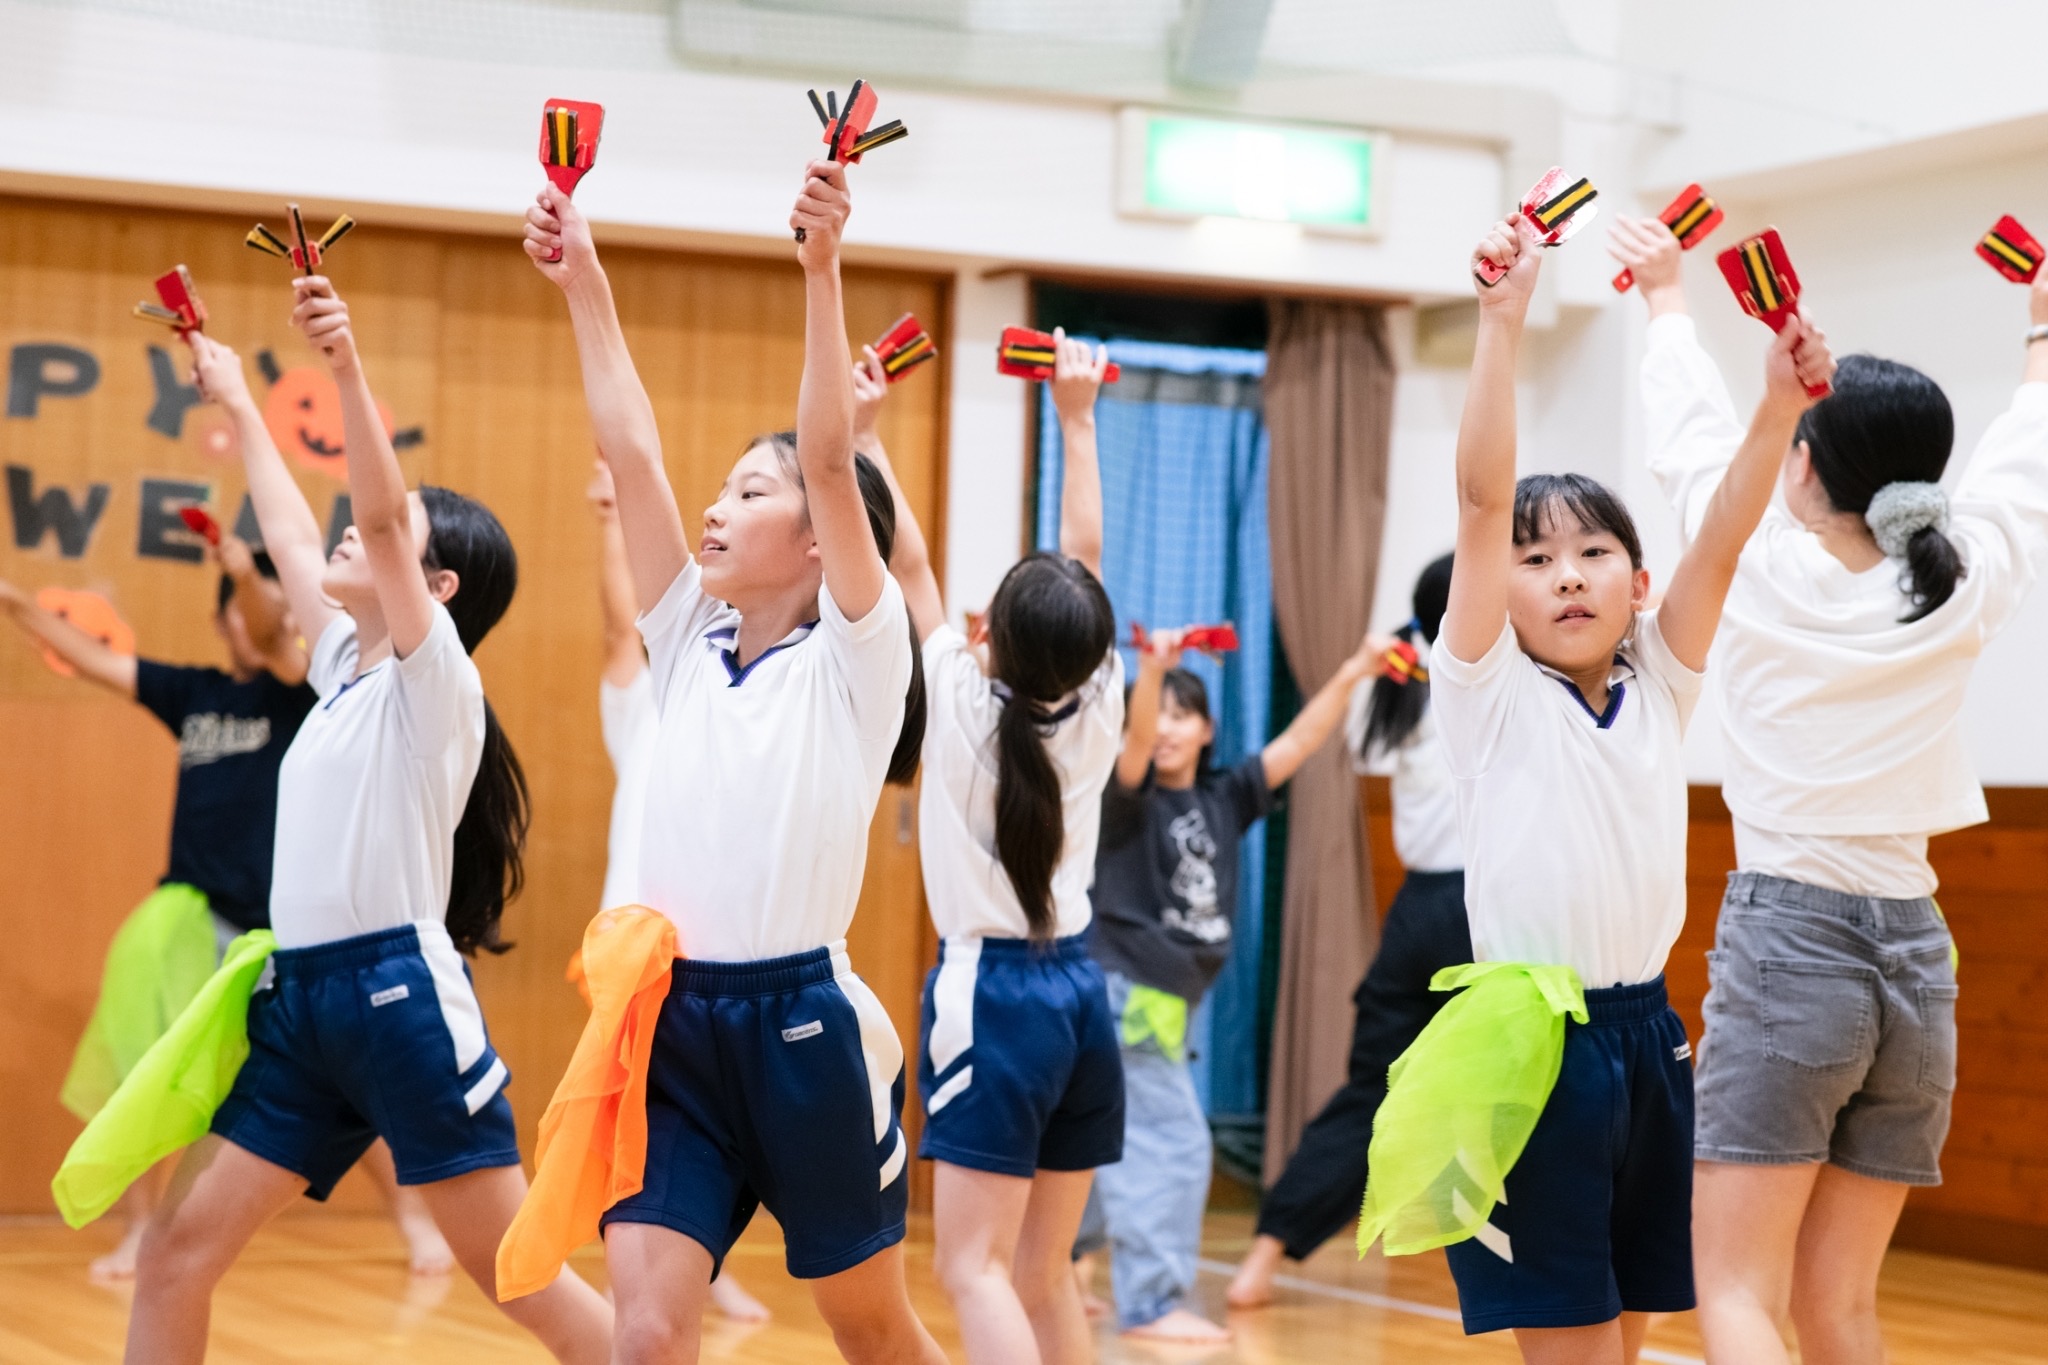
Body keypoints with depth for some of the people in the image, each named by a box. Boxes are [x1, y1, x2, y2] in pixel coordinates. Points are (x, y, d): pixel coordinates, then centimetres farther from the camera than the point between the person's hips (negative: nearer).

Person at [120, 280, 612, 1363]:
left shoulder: (435, 680, -5)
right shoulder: (347, 669, 16)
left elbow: (380, 513, -20)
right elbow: (291, 541, 29)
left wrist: (347, 366, -30)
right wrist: (238, 405, 36)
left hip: (402, 992, -8)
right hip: (299, 993, 8)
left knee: (520, 1274, -6)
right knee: (177, 1251, 4)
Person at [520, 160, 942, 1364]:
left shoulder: (855, 658, -4)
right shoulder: (692, 647, 11)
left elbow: (831, 458, -16)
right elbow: (632, 449, 7)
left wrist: (824, 269, -23)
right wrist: (585, 286, 4)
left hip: (805, 1023, -4)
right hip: (675, 1017, 5)